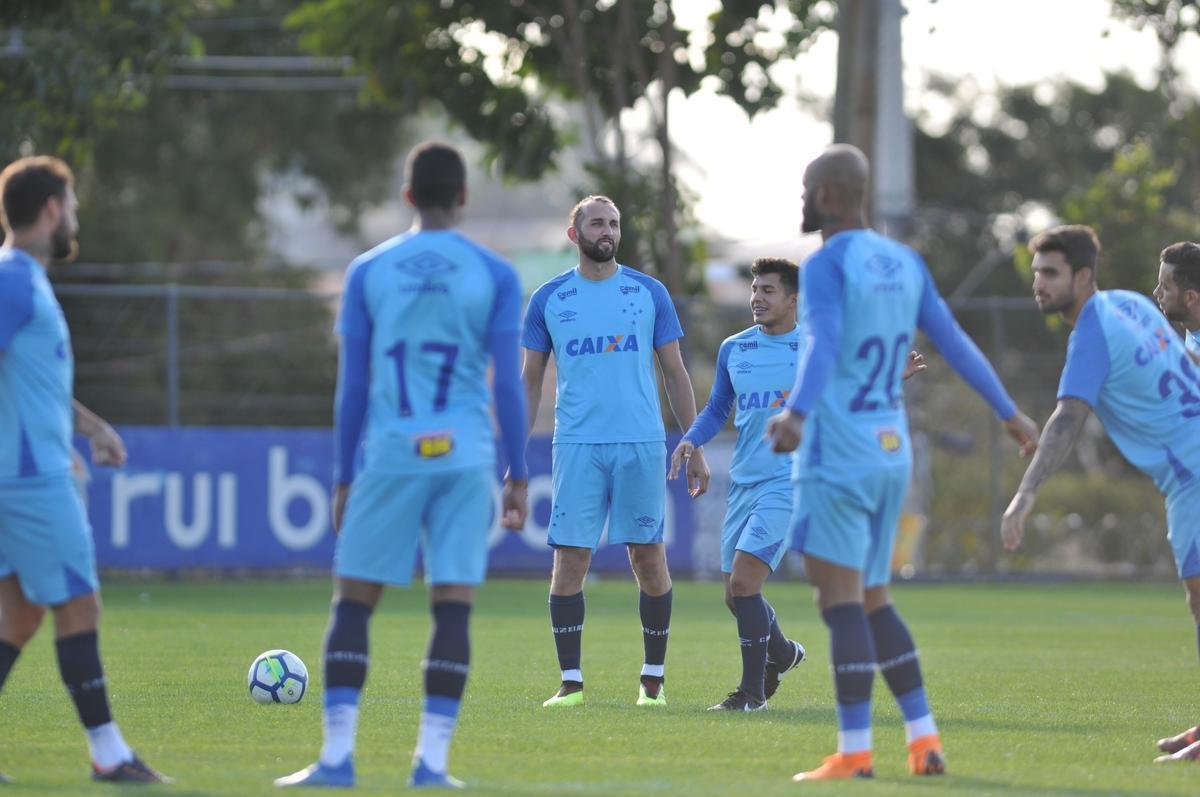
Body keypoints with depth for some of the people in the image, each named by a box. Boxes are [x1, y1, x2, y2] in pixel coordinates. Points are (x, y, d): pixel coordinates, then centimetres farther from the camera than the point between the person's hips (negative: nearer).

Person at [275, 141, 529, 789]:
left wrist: (343, 480, 10)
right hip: (466, 459, 0)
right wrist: (517, 477, 5)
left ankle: (337, 758, -2)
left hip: (390, 456, 0)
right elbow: (509, 383, -1)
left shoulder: (369, 272, 5)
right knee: (453, 607, 1)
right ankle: (431, 760, -5)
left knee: (353, 602, 6)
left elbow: (351, 386, 5)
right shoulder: (495, 276, 3)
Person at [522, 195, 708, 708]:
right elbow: (530, 381, 12)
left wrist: (695, 449, 6)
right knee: (570, 559, -5)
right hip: (577, 447, 0)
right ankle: (570, 680, 2)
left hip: (642, 445, 0)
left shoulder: (649, 293, 8)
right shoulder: (548, 299, 8)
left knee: (648, 556, 1)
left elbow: (675, 374, 11)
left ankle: (653, 679, 11)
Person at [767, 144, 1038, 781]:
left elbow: (823, 346, -28)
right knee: (870, 600, 15)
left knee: (841, 597, -7)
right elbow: (955, 344, 18)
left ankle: (854, 751, -11)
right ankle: (923, 738, 8)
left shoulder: (826, 264, -10)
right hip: (892, 454, 8)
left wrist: (794, 413, -43)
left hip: (837, 458, -8)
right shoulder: (905, 263, 14)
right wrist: (1010, 414, 28)